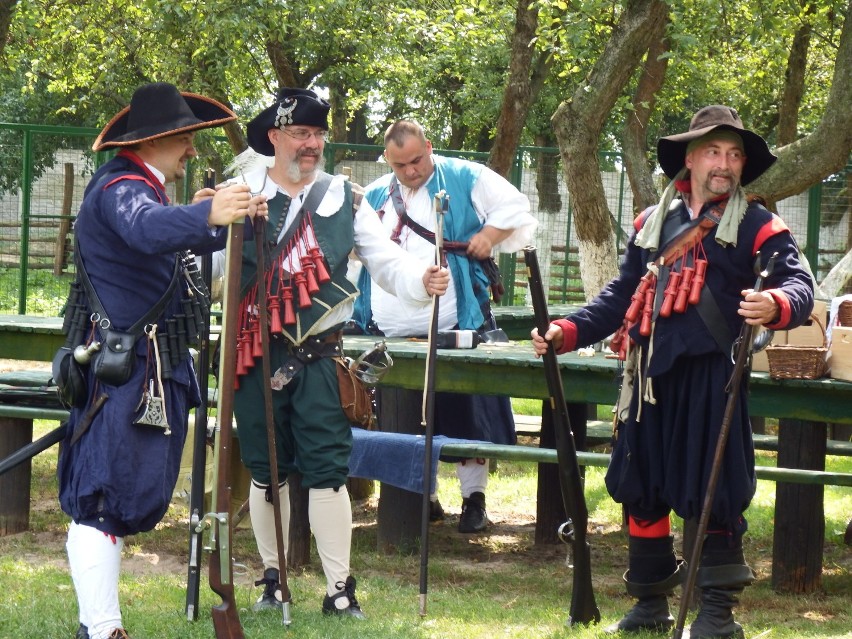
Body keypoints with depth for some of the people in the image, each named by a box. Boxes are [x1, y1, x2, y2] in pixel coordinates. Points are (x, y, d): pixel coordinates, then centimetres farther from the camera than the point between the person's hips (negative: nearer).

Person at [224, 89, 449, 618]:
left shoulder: (344, 199, 6)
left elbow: (387, 261, 4)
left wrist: (422, 280, -18)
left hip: (319, 359, 0)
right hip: (257, 356, 0)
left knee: (327, 471, -5)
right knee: (266, 471, 9)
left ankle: (340, 589, -1)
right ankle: (274, 579, 21)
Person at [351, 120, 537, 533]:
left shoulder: (463, 179, 1)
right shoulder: (375, 196, 15)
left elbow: (515, 207, -1)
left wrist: (489, 235, -13)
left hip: (452, 331, -5)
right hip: (389, 337, 5)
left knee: (465, 417, -3)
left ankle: (474, 498, 7)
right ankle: (421, 497, 20)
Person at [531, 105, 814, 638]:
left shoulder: (756, 225, 2)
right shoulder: (652, 223, 17)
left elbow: (800, 283, -12)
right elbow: (622, 295, 22)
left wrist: (776, 305, -35)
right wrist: (569, 331, 10)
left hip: (711, 378, -5)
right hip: (650, 377, 5)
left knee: (712, 494, -5)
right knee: (641, 489, 10)